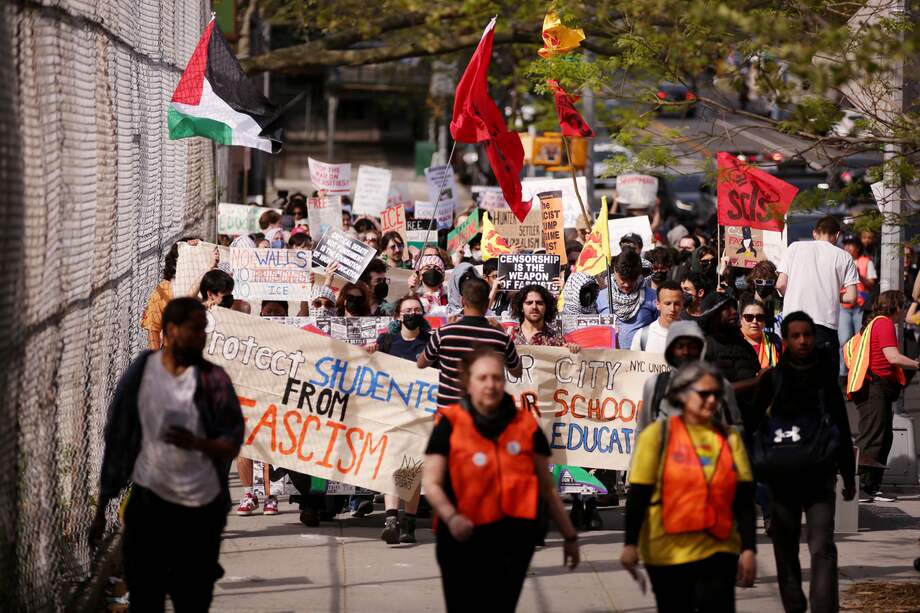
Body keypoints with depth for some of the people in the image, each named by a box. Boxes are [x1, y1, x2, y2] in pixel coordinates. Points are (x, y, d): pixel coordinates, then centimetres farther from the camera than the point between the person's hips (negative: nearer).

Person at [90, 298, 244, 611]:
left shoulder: (213, 379, -4)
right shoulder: (140, 373, -2)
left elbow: (232, 444, -3)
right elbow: (116, 441, 4)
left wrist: (197, 443, -26)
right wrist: (100, 509, 7)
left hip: (202, 508, 0)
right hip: (148, 502, 0)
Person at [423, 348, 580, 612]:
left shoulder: (526, 425, 4)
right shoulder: (450, 424, -5)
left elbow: (547, 488, 10)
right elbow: (431, 483, -8)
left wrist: (569, 535, 11)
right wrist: (451, 517, -27)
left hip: (513, 539, 1)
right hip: (463, 540, -1)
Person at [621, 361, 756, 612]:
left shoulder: (729, 438, 6)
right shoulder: (658, 434, -2)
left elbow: (744, 499, 4)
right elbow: (638, 495, -4)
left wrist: (748, 548, -2)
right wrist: (630, 543, -9)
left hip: (718, 551, 2)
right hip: (668, 553, -1)